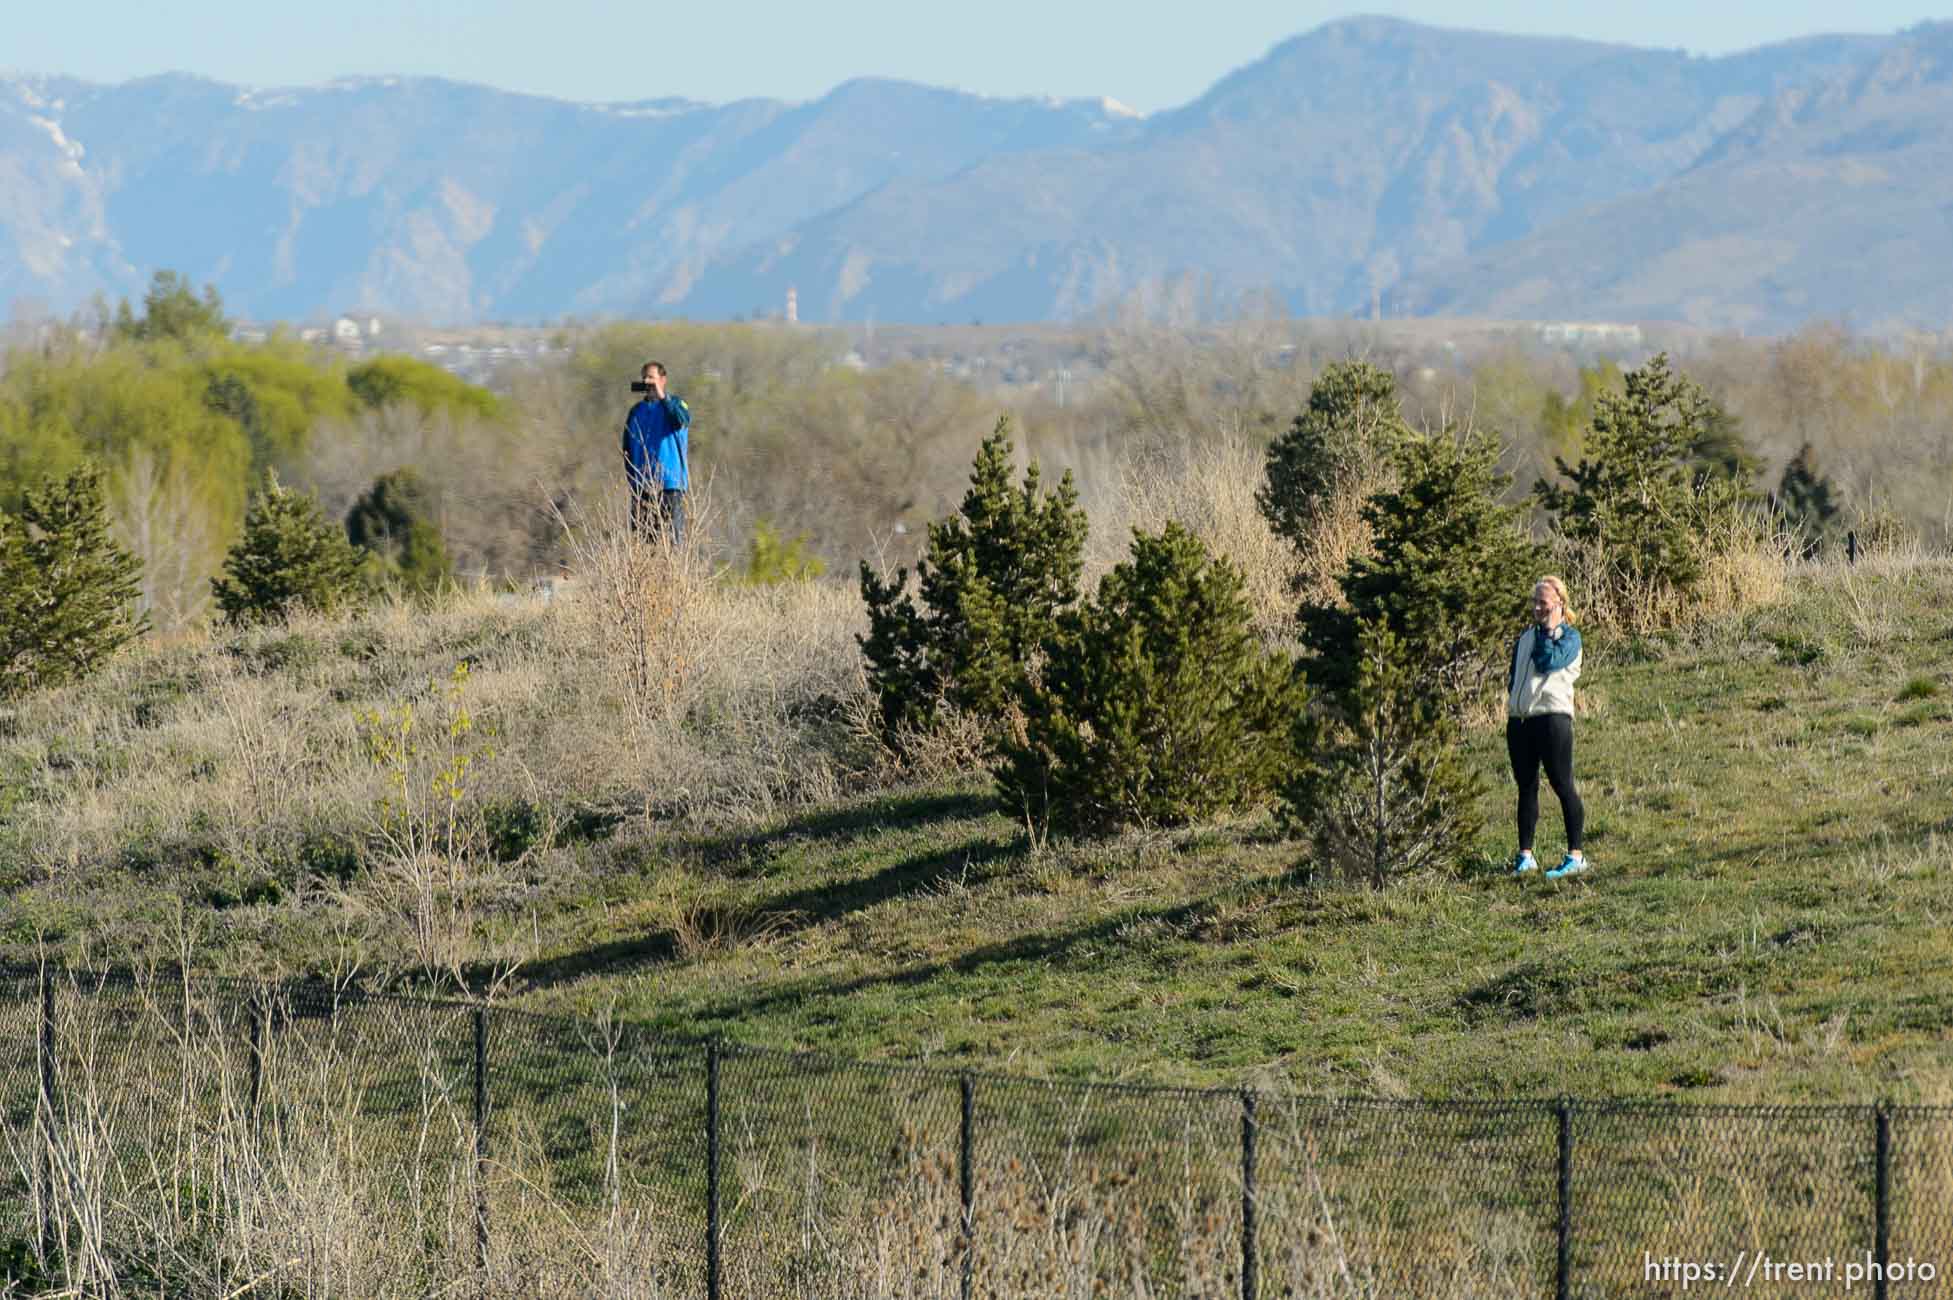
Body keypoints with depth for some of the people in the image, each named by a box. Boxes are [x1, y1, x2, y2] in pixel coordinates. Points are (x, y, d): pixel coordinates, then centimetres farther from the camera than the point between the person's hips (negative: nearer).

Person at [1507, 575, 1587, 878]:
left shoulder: (1569, 637, 1)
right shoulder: (1525, 636, 20)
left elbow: (1548, 661, -15)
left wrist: (1548, 629, -7)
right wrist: (1512, 699, 8)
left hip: (1552, 718, -7)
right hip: (1519, 719, 7)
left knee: (1563, 786, -5)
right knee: (1526, 788, 9)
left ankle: (1576, 855, -3)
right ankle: (1525, 855, 14)